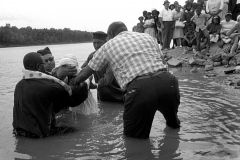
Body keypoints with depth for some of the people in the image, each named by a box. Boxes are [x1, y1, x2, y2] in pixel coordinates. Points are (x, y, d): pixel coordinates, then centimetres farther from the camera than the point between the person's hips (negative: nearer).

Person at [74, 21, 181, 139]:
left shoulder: (108, 46, 18)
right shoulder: (147, 37, 24)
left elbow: (84, 74, 26)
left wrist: (73, 84, 45)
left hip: (139, 87, -5)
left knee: (132, 135, 9)